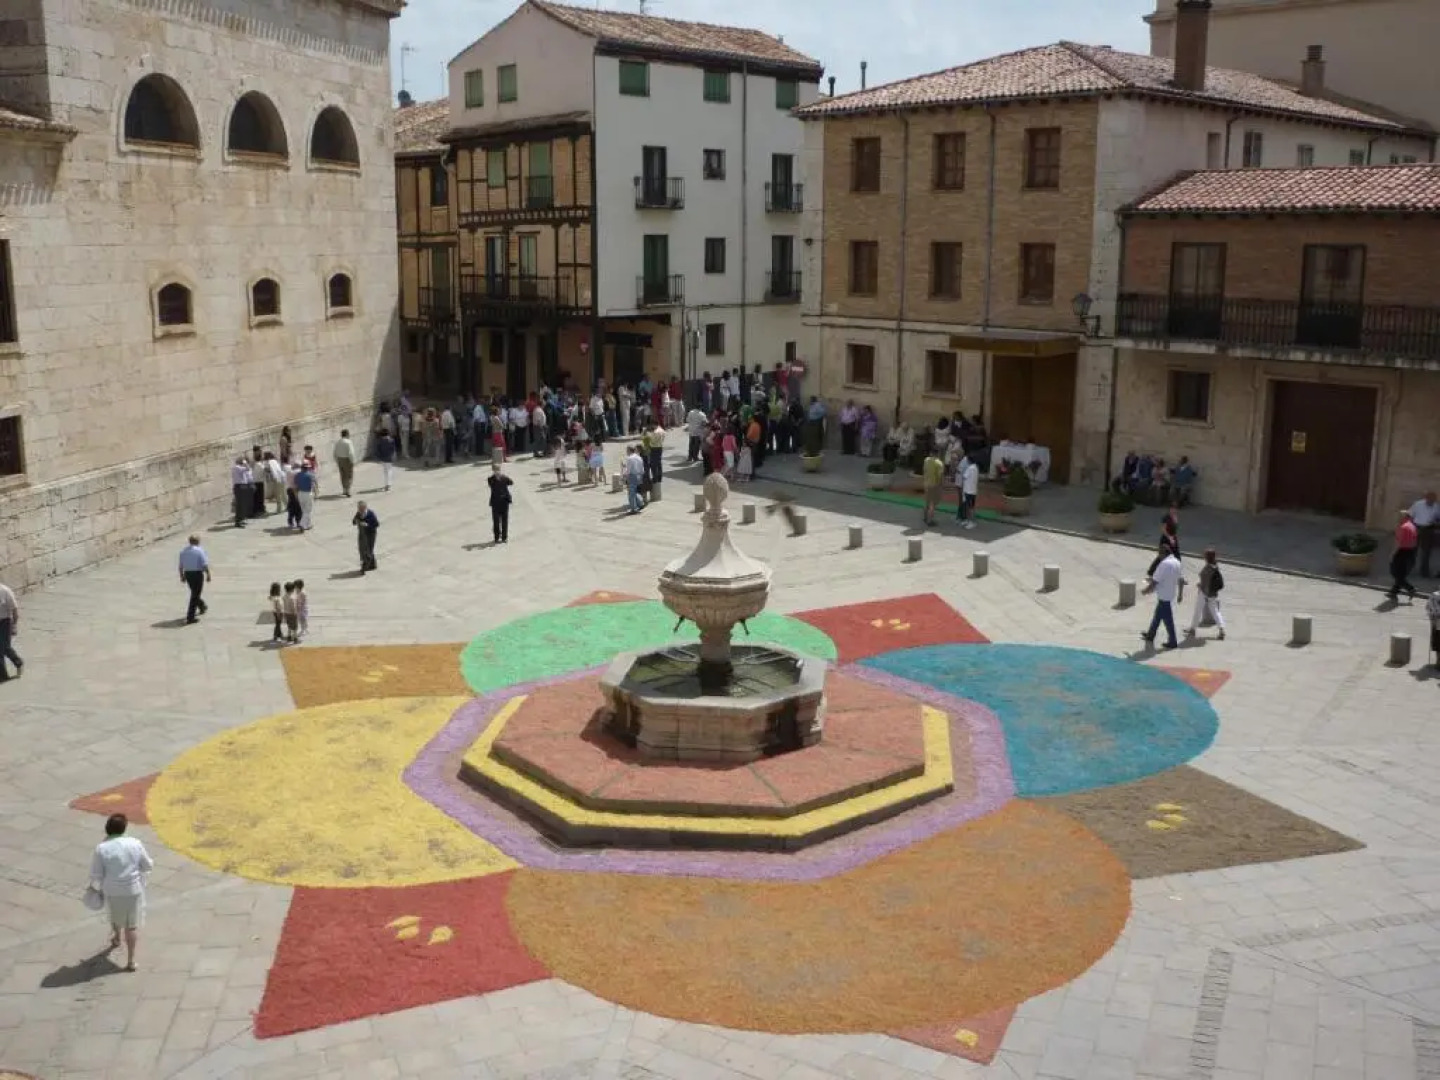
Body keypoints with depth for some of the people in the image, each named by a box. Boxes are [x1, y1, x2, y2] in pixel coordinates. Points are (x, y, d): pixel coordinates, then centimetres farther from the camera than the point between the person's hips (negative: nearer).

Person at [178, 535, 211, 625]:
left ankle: (203, 607, 46)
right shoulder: (199, 550, -12)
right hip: (197, 573, -6)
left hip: (187, 574, 6)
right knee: (195, 595, -2)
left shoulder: (183, 551, 6)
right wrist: (208, 574, -5)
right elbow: (205, 564, -15)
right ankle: (190, 617, -3)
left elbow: (181, 565, 9)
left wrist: (182, 576, 18)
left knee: (194, 593, 25)